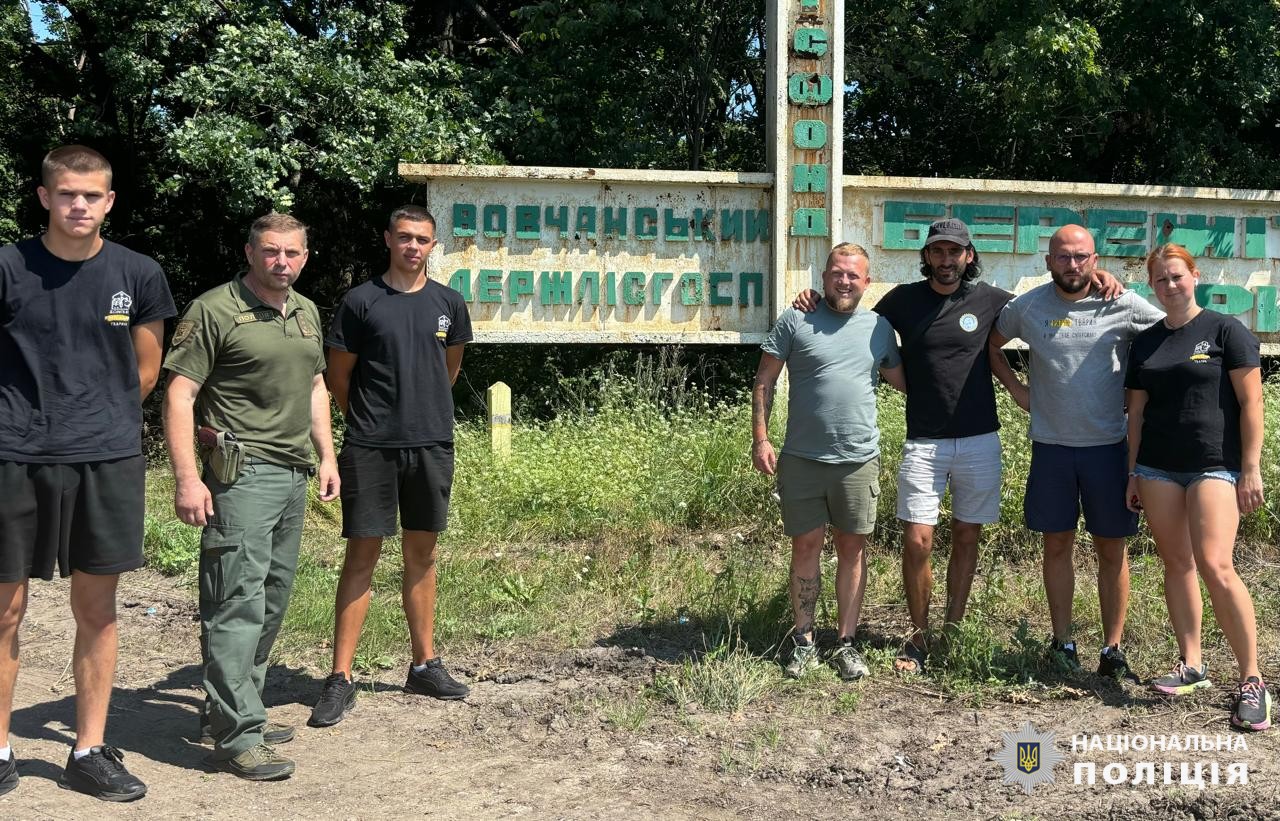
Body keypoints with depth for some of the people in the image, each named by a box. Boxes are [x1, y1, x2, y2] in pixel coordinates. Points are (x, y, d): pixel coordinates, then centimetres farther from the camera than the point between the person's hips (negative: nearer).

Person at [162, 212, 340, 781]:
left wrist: (327, 456, 18)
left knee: (272, 600, 12)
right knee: (239, 602, -9)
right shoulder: (215, 310, -7)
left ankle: (232, 709, 25)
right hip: (242, 473, -8)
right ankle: (236, 737, -4)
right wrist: (187, 478, -18)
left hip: (293, 473, 8)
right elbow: (179, 393, -11)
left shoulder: (306, 312, 16)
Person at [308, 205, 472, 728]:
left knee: (422, 555, 12)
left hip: (432, 445, 3)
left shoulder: (448, 304, 7)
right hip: (370, 448, -3)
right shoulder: (361, 301, -3)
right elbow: (338, 375, 4)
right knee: (362, 556, -2)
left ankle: (425, 665, 24)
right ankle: (341, 679, 5)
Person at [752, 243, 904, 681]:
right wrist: (760, 438, -8)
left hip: (858, 460, 2)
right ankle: (803, 641, 18)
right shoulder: (795, 320, -1)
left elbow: (901, 380, 21)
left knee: (853, 547, 7)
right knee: (806, 546, 6)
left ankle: (846, 643, 17)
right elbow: (765, 381, -1)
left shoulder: (879, 328, 8)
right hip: (801, 458, -2)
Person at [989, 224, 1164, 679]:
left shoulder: (1123, 304, -6)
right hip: (1051, 445, 1)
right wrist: (1013, 385, 5)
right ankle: (1062, 643, 20)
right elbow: (990, 343, 16)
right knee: (1057, 544, 9)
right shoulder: (1027, 306, 0)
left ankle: (1113, 649, 16)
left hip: (1109, 445, -1)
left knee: (1111, 548, 6)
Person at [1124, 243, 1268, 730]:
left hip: (1214, 465, -5)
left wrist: (1251, 468, -10)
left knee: (1215, 566, -15)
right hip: (1158, 468, 5)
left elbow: (1250, 403, -4)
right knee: (1176, 564, 7)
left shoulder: (1226, 331, -1)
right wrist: (1133, 474, 12)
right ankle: (1192, 666, 17)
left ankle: (1252, 680, -5)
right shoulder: (1145, 342, 13)